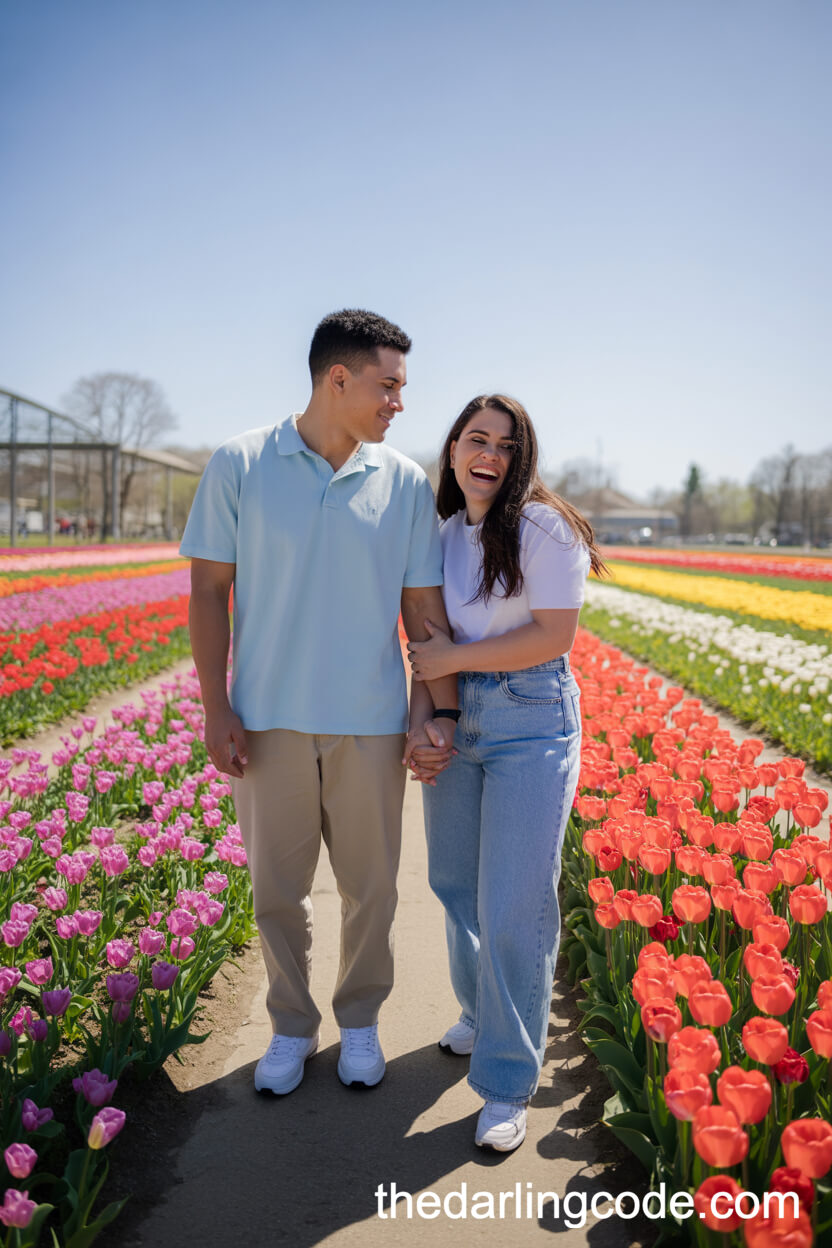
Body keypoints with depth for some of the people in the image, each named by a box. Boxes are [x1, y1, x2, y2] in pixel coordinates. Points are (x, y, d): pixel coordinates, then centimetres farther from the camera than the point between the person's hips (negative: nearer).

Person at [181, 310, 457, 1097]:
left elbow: (423, 608, 3)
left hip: (369, 722, 1)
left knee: (369, 888, 12)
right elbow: (208, 591, -1)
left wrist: (441, 712, -5)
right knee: (277, 888, 11)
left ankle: (359, 1021, 35)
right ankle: (291, 1027, 33)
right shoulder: (240, 465, -3)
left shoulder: (406, 484, 1)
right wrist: (215, 709, -6)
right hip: (269, 719, -1)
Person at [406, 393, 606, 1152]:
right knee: (456, 886, 17)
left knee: (514, 907, -5)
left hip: (531, 726, -6)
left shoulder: (543, 527, -11)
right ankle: (481, 1013, 42)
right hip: (455, 726, 6)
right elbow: (430, 636, 8)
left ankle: (509, 1086, 10)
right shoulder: (443, 534, 8)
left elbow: (556, 635, -16)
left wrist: (454, 657, -15)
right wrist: (420, 714, -7)